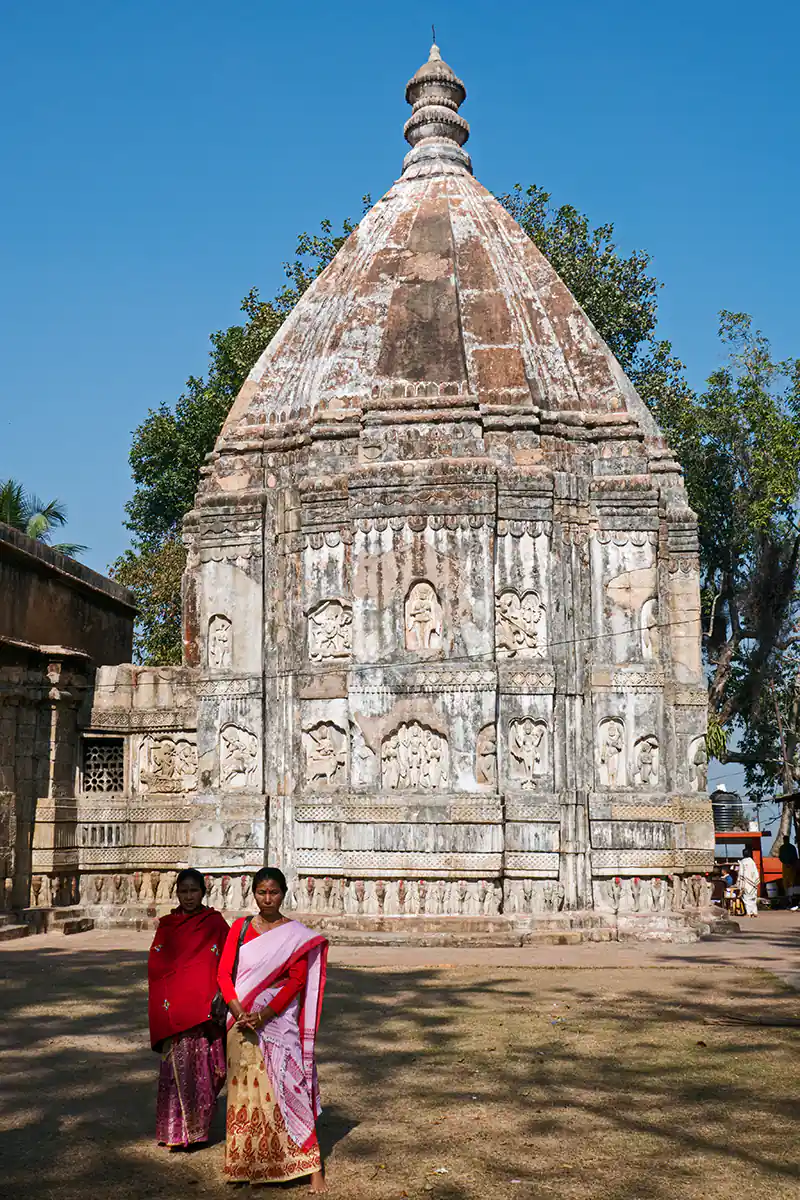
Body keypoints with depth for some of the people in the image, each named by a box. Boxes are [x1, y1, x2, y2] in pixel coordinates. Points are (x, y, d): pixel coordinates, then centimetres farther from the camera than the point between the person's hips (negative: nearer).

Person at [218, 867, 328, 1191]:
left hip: (279, 1021, -3)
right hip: (243, 1020, 3)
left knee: (286, 1088, -7)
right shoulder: (240, 928, 7)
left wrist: (264, 1015, -16)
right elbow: (224, 973, 3)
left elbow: (296, 982, -7)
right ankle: (246, 1163, 18)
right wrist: (238, 1011, -12)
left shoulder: (297, 934, 0)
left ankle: (312, 1167, -5)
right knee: (244, 1089, 6)